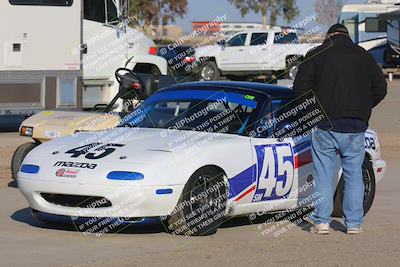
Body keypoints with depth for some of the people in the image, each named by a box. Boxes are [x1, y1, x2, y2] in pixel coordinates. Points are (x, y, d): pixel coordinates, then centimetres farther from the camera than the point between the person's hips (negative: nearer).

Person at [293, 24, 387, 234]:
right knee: (354, 175, 11)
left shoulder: (316, 55, 1)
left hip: (326, 126, -2)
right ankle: (354, 223, 11)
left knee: (323, 175, 5)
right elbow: (380, 88, 12)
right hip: (356, 128, 2)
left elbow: (300, 88, -2)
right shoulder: (364, 57, 9)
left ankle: (322, 221, 2)